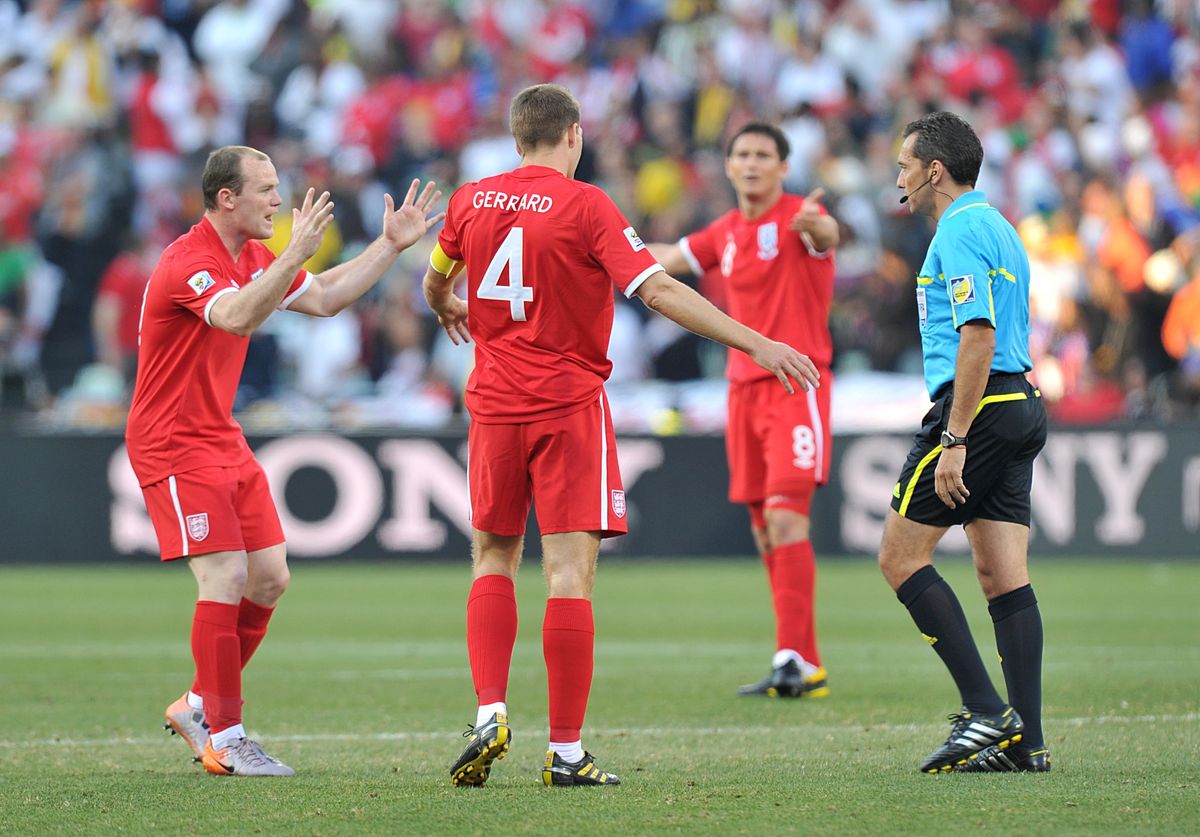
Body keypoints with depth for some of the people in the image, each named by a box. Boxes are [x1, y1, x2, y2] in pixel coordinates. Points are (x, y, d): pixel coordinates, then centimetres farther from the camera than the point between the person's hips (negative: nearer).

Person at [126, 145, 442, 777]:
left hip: (224, 440, 10)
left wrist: (391, 244, 15)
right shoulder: (188, 263, -20)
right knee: (225, 579, -15)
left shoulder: (253, 256, 10)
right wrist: (296, 254, -47)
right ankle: (223, 741, -9)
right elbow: (238, 317, -39)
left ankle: (198, 706, 20)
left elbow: (324, 298, 20)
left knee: (269, 578, 6)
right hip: (173, 445, -9)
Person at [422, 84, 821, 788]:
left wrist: (448, 309, 49)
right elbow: (659, 290, -16)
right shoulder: (585, 206, -9)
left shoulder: (472, 201, 5)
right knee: (570, 573, -4)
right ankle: (566, 752, -5)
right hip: (570, 406, -4)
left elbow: (435, 284, 24)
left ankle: (491, 711, -1)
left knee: (493, 562, 17)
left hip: (495, 406, 4)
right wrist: (756, 343, -15)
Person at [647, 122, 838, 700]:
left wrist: (815, 225, -55)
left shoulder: (797, 217, -9)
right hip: (745, 388, 7)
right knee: (765, 533, 6)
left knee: (785, 518, -18)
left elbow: (827, 235, -33)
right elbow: (668, 259, 27)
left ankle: (797, 661, -20)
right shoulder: (726, 233, 12)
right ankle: (801, 665, 10)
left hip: (796, 386, -7)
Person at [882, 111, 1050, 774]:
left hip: (978, 409, -10)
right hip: (1022, 407, 10)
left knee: (900, 557, -4)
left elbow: (978, 334, -21)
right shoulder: (996, 227, 20)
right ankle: (1025, 740, 1)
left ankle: (987, 711, -10)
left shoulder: (960, 230, -11)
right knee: (1005, 576, 5)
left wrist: (955, 439, -23)